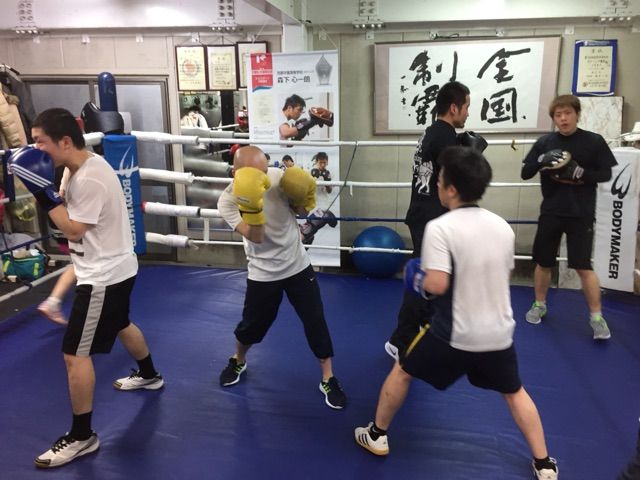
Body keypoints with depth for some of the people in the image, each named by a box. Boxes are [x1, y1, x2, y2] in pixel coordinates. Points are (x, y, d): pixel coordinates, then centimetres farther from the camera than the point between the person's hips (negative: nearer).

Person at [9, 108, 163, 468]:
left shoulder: (89, 178, -24)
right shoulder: (91, 164, 6)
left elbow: (74, 229, -19)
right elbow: (77, 213, 8)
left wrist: (45, 192, -19)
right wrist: (51, 190, -5)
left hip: (104, 276, -10)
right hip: (115, 268, 10)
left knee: (75, 355, -4)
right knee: (121, 324, 31)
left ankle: (82, 437, 9)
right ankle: (149, 375, 54)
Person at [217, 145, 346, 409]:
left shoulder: (278, 177, -14)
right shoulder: (227, 201, -18)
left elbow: (300, 210, 3)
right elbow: (255, 237, -31)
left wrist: (305, 198, -19)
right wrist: (251, 205, -47)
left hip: (297, 264, 1)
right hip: (263, 273, -1)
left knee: (315, 321, 4)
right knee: (252, 325, 14)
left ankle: (328, 380, 20)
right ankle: (238, 362, 47)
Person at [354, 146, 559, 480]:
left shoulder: (439, 228, -19)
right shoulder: (502, 226, 1)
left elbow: (437, 285, -26)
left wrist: (418, 279, -6)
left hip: (454, 335, -4)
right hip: (498, 334, 5)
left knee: (402, 372, 18)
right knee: (514, 392, 26)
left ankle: (377, 435, 32)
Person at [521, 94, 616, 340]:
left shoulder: (594, 141, -3)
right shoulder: (544, 142, 2)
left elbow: (605, 174, 0)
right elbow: (525, 174, 1)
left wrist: (579, 172, -17)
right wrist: (542, 160, -18)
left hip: (581, 214, -2)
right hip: (550, 212, 3)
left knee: (584, 266, -3)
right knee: (543, 262, 12)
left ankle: (596, 316, 11)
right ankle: (539, 305, 31)